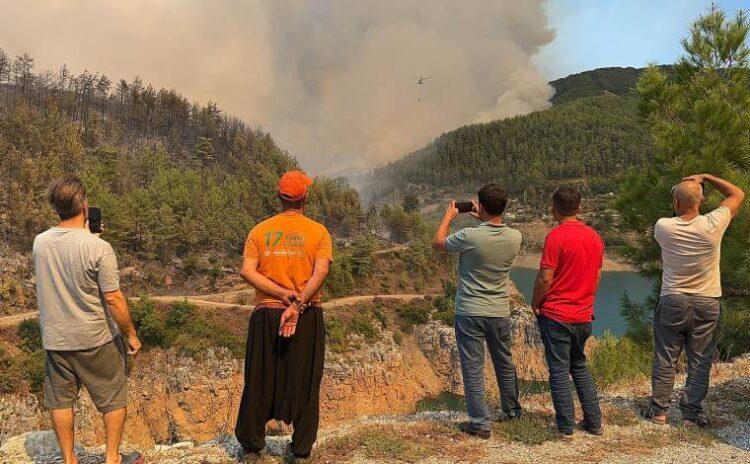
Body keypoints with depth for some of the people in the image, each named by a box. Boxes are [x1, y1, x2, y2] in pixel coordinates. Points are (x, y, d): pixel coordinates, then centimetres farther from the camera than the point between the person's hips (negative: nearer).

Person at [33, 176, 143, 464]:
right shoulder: (98, 248, -21)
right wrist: (131, 335, -6)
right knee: (114, 398, 13)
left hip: (55, 340, 5)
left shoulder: (40, 243, -5)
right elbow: (114, 299, -19)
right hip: (96, 340, -4)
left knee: (60, 401, 17)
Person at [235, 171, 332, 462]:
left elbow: (247, 271, -7)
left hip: (266, 314, 2)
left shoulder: (260, 230, 4)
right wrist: (298, 304, -19)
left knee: (260, 379, 13)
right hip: (307, 316, -2)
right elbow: (320, 272, -16)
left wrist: (284, 294, -11)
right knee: (304, 382, 9)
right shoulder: (318, 231, -2)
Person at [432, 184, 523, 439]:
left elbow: (437, 243, -1)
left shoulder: (469, 236, -20)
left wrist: (449, 215, 12)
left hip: (470, 313, -5)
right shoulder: (515, 238, -7)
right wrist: (483, 219, 22)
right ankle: (512, 410, 38)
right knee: (505, 364, 22)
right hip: (500, 312, 5)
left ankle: (480, 423, 8)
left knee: (473, 369, 4)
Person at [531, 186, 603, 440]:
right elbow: (597, 277, 12)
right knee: (580, 367, 20)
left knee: (559, 371, 4)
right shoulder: (595, 237, 5)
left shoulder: (556, 236, -16)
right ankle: (594, 422, 24)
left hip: (555, 315, -6)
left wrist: (535, 304, -3)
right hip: (583, 316, 6)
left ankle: (566, 428, 9)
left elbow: (545, 278, -18)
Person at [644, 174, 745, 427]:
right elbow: (737, 194, 3)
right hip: (707, 304, 0)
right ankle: (691, 413, 15)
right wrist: (706, 177, 6)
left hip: (672, 302, 0)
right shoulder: (712, 225, -14)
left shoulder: (663, 227, -12)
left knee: (665, 359, 10)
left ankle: (658, 410, 18)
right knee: (700, 362, 9)